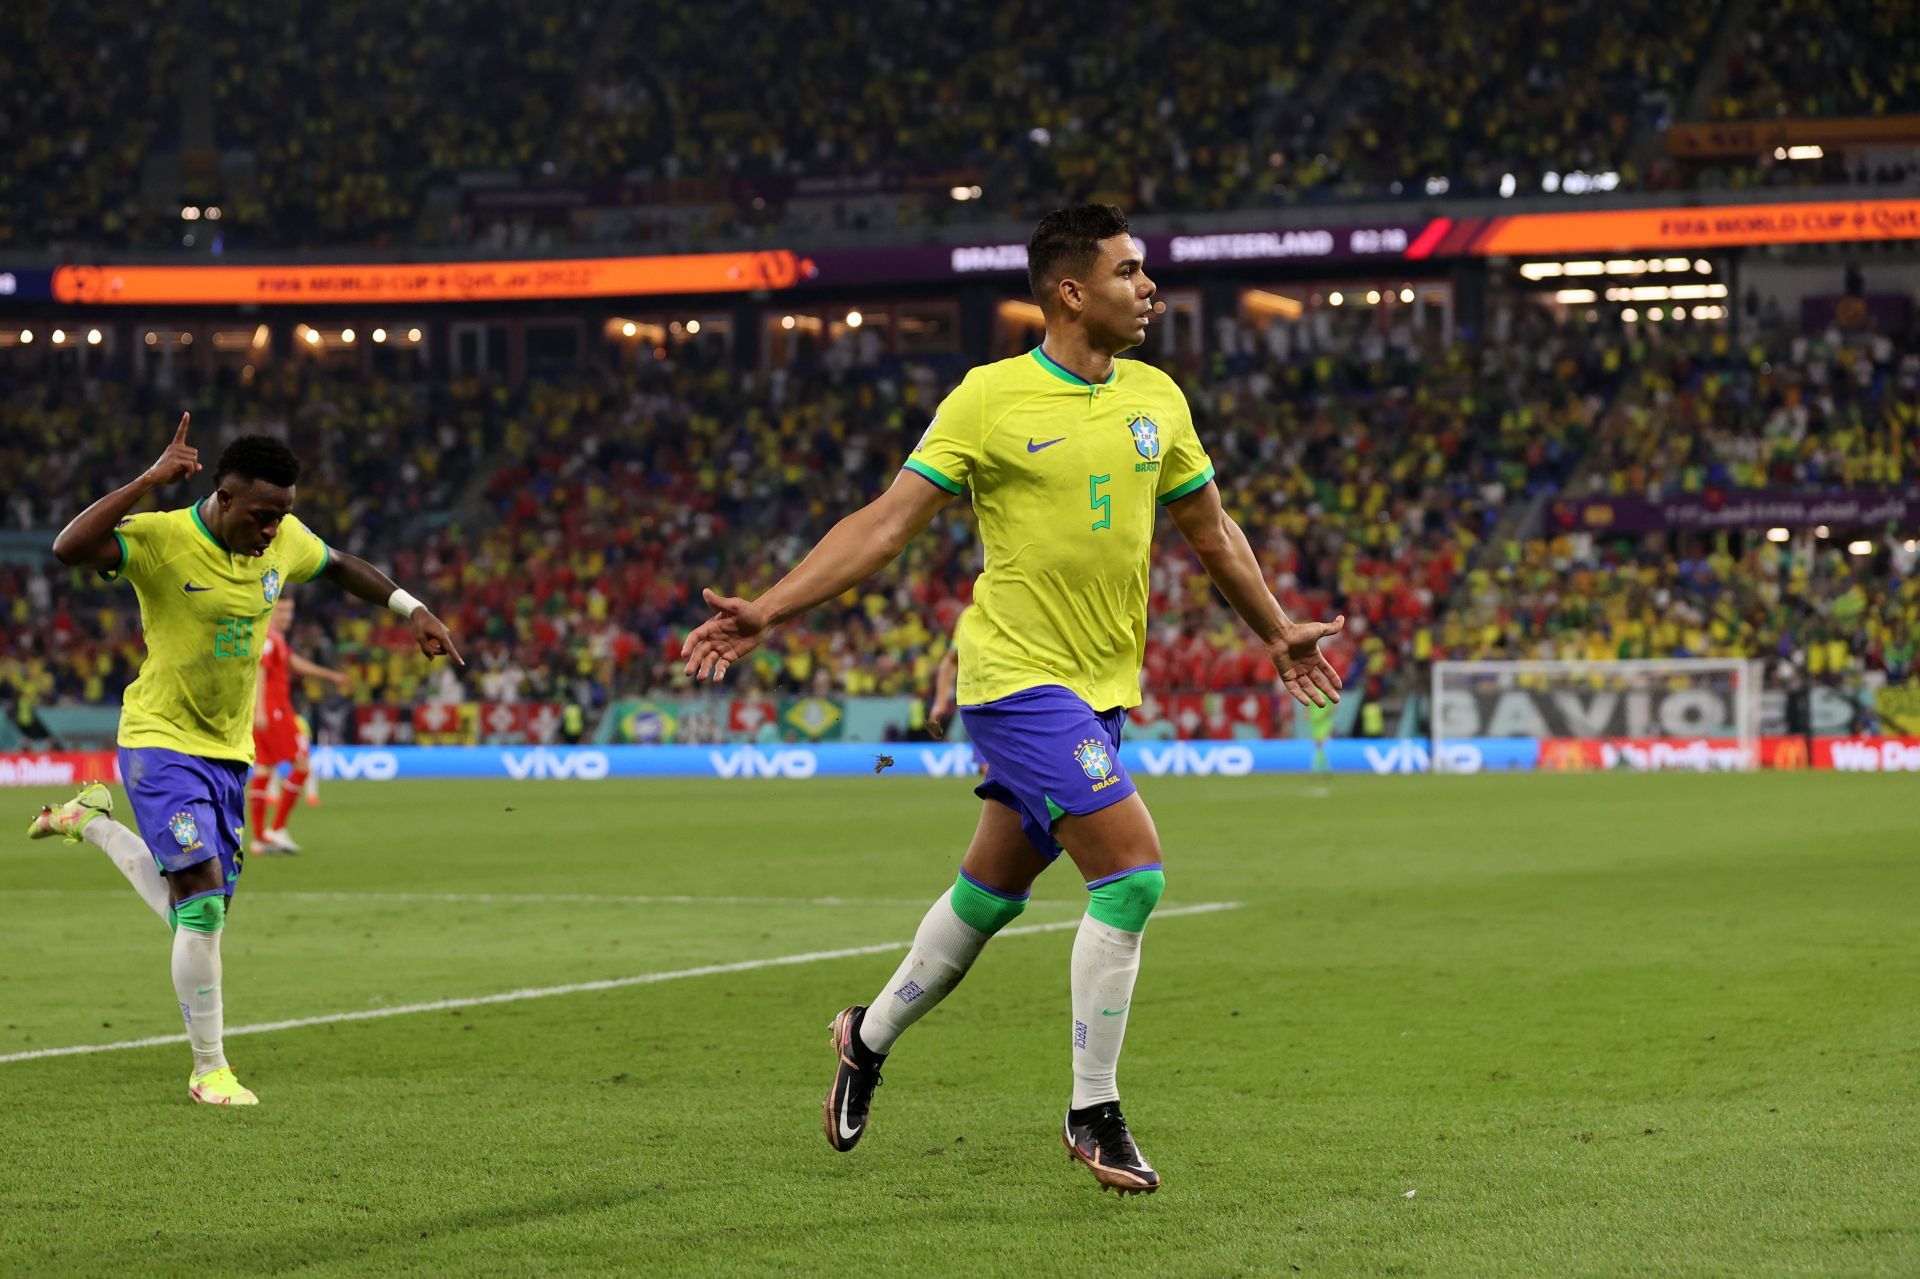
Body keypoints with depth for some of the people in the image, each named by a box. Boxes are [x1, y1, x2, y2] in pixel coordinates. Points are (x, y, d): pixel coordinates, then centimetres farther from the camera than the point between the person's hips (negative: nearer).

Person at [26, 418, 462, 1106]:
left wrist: (413, 610, 15)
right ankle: (210, 1069, -2)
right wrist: (149, 481, -40)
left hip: (229, 751, 7)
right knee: (203, 899, -17)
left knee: (200, 913, 13)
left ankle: (92, 822, 37)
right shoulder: (162, 539, -20)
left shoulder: (284, 540, -1)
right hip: (161, 741, -7)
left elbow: (339, 565, 21)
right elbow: (68, 549, -38)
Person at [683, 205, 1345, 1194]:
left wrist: (1277, 632, 28)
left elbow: (1209, 528, 22)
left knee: (990, 894, 16)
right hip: (1017, 676, -7)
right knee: (1132, 872, -16)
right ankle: (1093, 1114, -6)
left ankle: (869, 1039, 39)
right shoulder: (991, 399, -10)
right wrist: (765, 613, -15)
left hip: (1099, 690, 7)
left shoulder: (1156, 399, 7)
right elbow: (887, 522, -9)